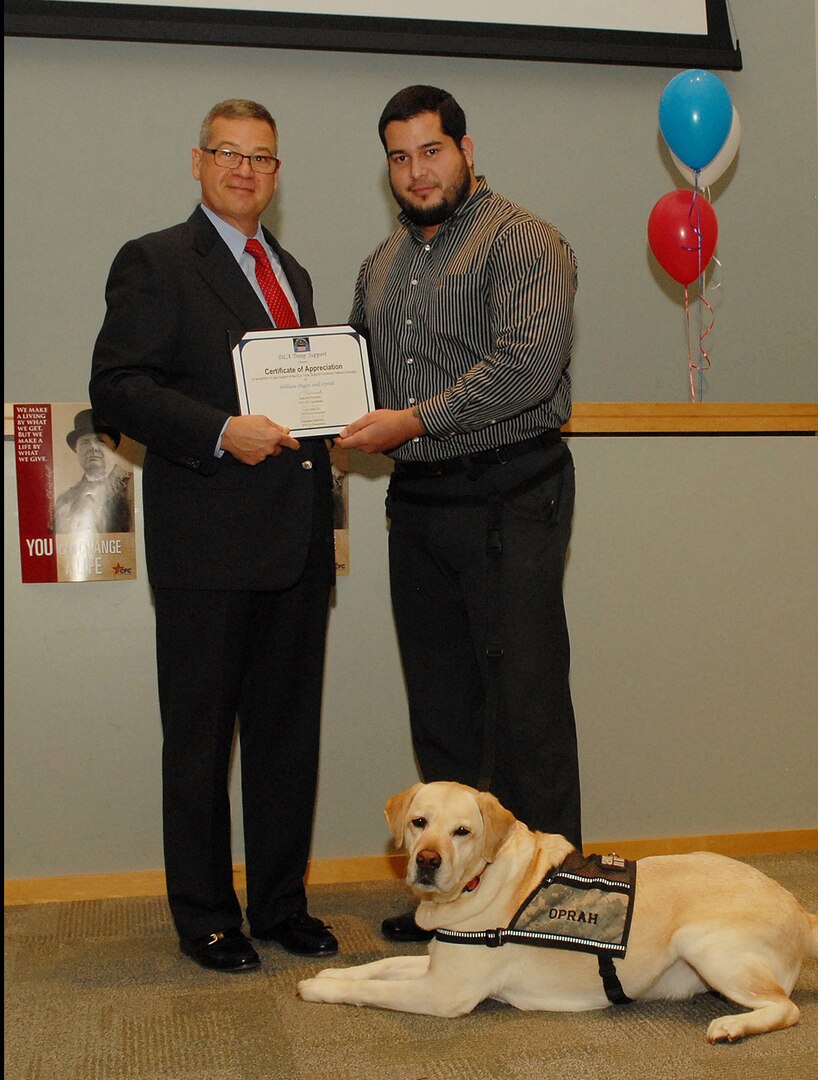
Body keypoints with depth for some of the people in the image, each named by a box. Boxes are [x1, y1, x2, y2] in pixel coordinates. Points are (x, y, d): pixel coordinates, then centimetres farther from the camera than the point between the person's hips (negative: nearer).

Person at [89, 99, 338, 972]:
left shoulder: (290, 271, 20)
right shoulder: (153, 262, -1)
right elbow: (115, 386, -10)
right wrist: (220, 432, -22)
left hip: (296, 540, 7)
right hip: (207, 543, -6)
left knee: (290, 730, 12)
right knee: (199, 735, 4)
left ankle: (281, 903, 26)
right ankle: (205, 917, 19)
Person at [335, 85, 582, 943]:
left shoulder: (521, 241, -4)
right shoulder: (382, 265, 19)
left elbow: (531, 361, -18)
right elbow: (360, 363, 25)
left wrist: (416, 421, -17)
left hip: (508, 495, -7)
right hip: (417, 502, 7)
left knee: (523, 701, -3)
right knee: (440, 704, 11)